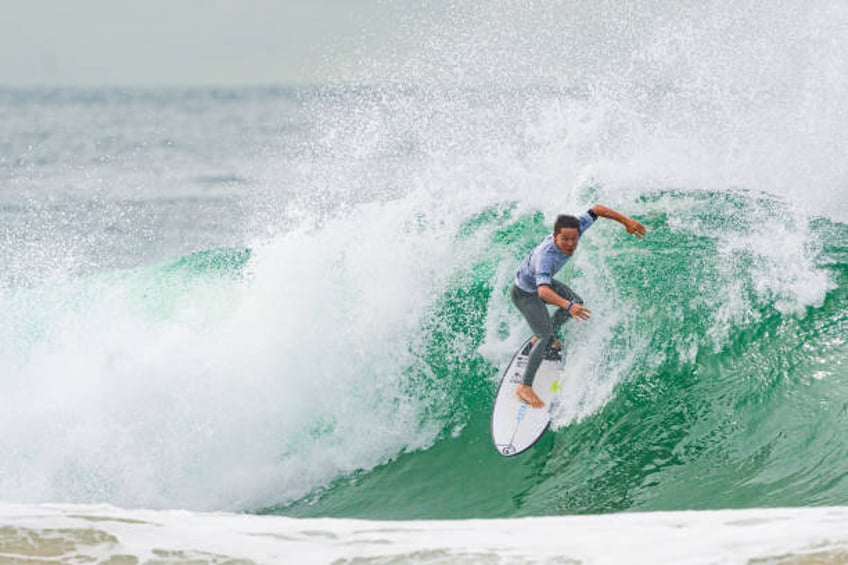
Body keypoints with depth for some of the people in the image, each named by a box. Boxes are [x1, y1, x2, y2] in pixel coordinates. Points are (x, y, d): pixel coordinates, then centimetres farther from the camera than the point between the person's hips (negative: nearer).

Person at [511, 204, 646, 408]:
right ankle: (525, 387, -10)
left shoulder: (574, 229, -27)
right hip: (525, 294, -8)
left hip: (542, 282, 8)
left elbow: (597, 209, -13)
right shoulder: (545, 256, -47)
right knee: (545, 338, -17)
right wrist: (568, 306, -75)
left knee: (576, 302, 25)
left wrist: (626, 221, -15)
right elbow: (543, 291, -60)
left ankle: (544, 337, 42)